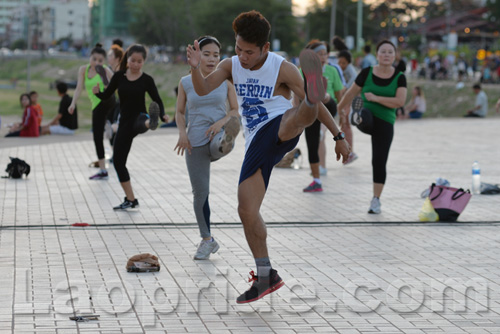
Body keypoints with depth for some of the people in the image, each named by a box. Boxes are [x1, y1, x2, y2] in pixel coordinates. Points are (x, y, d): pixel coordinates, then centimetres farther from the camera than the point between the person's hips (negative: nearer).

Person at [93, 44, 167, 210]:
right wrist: (97, 92, -15)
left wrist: (162, 115, -22)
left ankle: (151, 122, -82)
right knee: (118, 160, 5)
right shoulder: (119, 76, 2)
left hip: (138, 118, -4)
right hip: (125, 122, 5)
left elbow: (157, 100, -3)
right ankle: (130, 199, 17)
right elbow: (106, 95, 7)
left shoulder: (146, 80, -5)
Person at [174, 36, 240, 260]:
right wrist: (182, 132, -6)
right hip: (195, 142, 1)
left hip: (218, 134, 0)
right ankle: (207, 240, 16)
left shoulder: (225, 80, 3)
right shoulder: (186, 82, 4)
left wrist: (223, 121, -15)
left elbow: (235, 110, 6)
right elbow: (179, 112, 12)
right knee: (200, 191, 4)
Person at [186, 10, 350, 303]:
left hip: (281, 128, -5)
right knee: (247, 210, -3)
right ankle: (266, 276, 9)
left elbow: (318, 106, -1)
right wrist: (195, 67, -26)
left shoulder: (283, 68, -6)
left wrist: (339, 137, -1)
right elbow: (203, 90, -6)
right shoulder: (231, 66, 9)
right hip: (257, 143, 5)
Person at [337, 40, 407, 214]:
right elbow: (351, 93, 13)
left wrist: (376, 98, -18)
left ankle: (376, 200, 5)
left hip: (385, 123, -1)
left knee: (379, 162, -3)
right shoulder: (366, 73, 0)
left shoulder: (399, 77, 0)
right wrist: (338, 110, 23)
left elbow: (400, 102, -13)